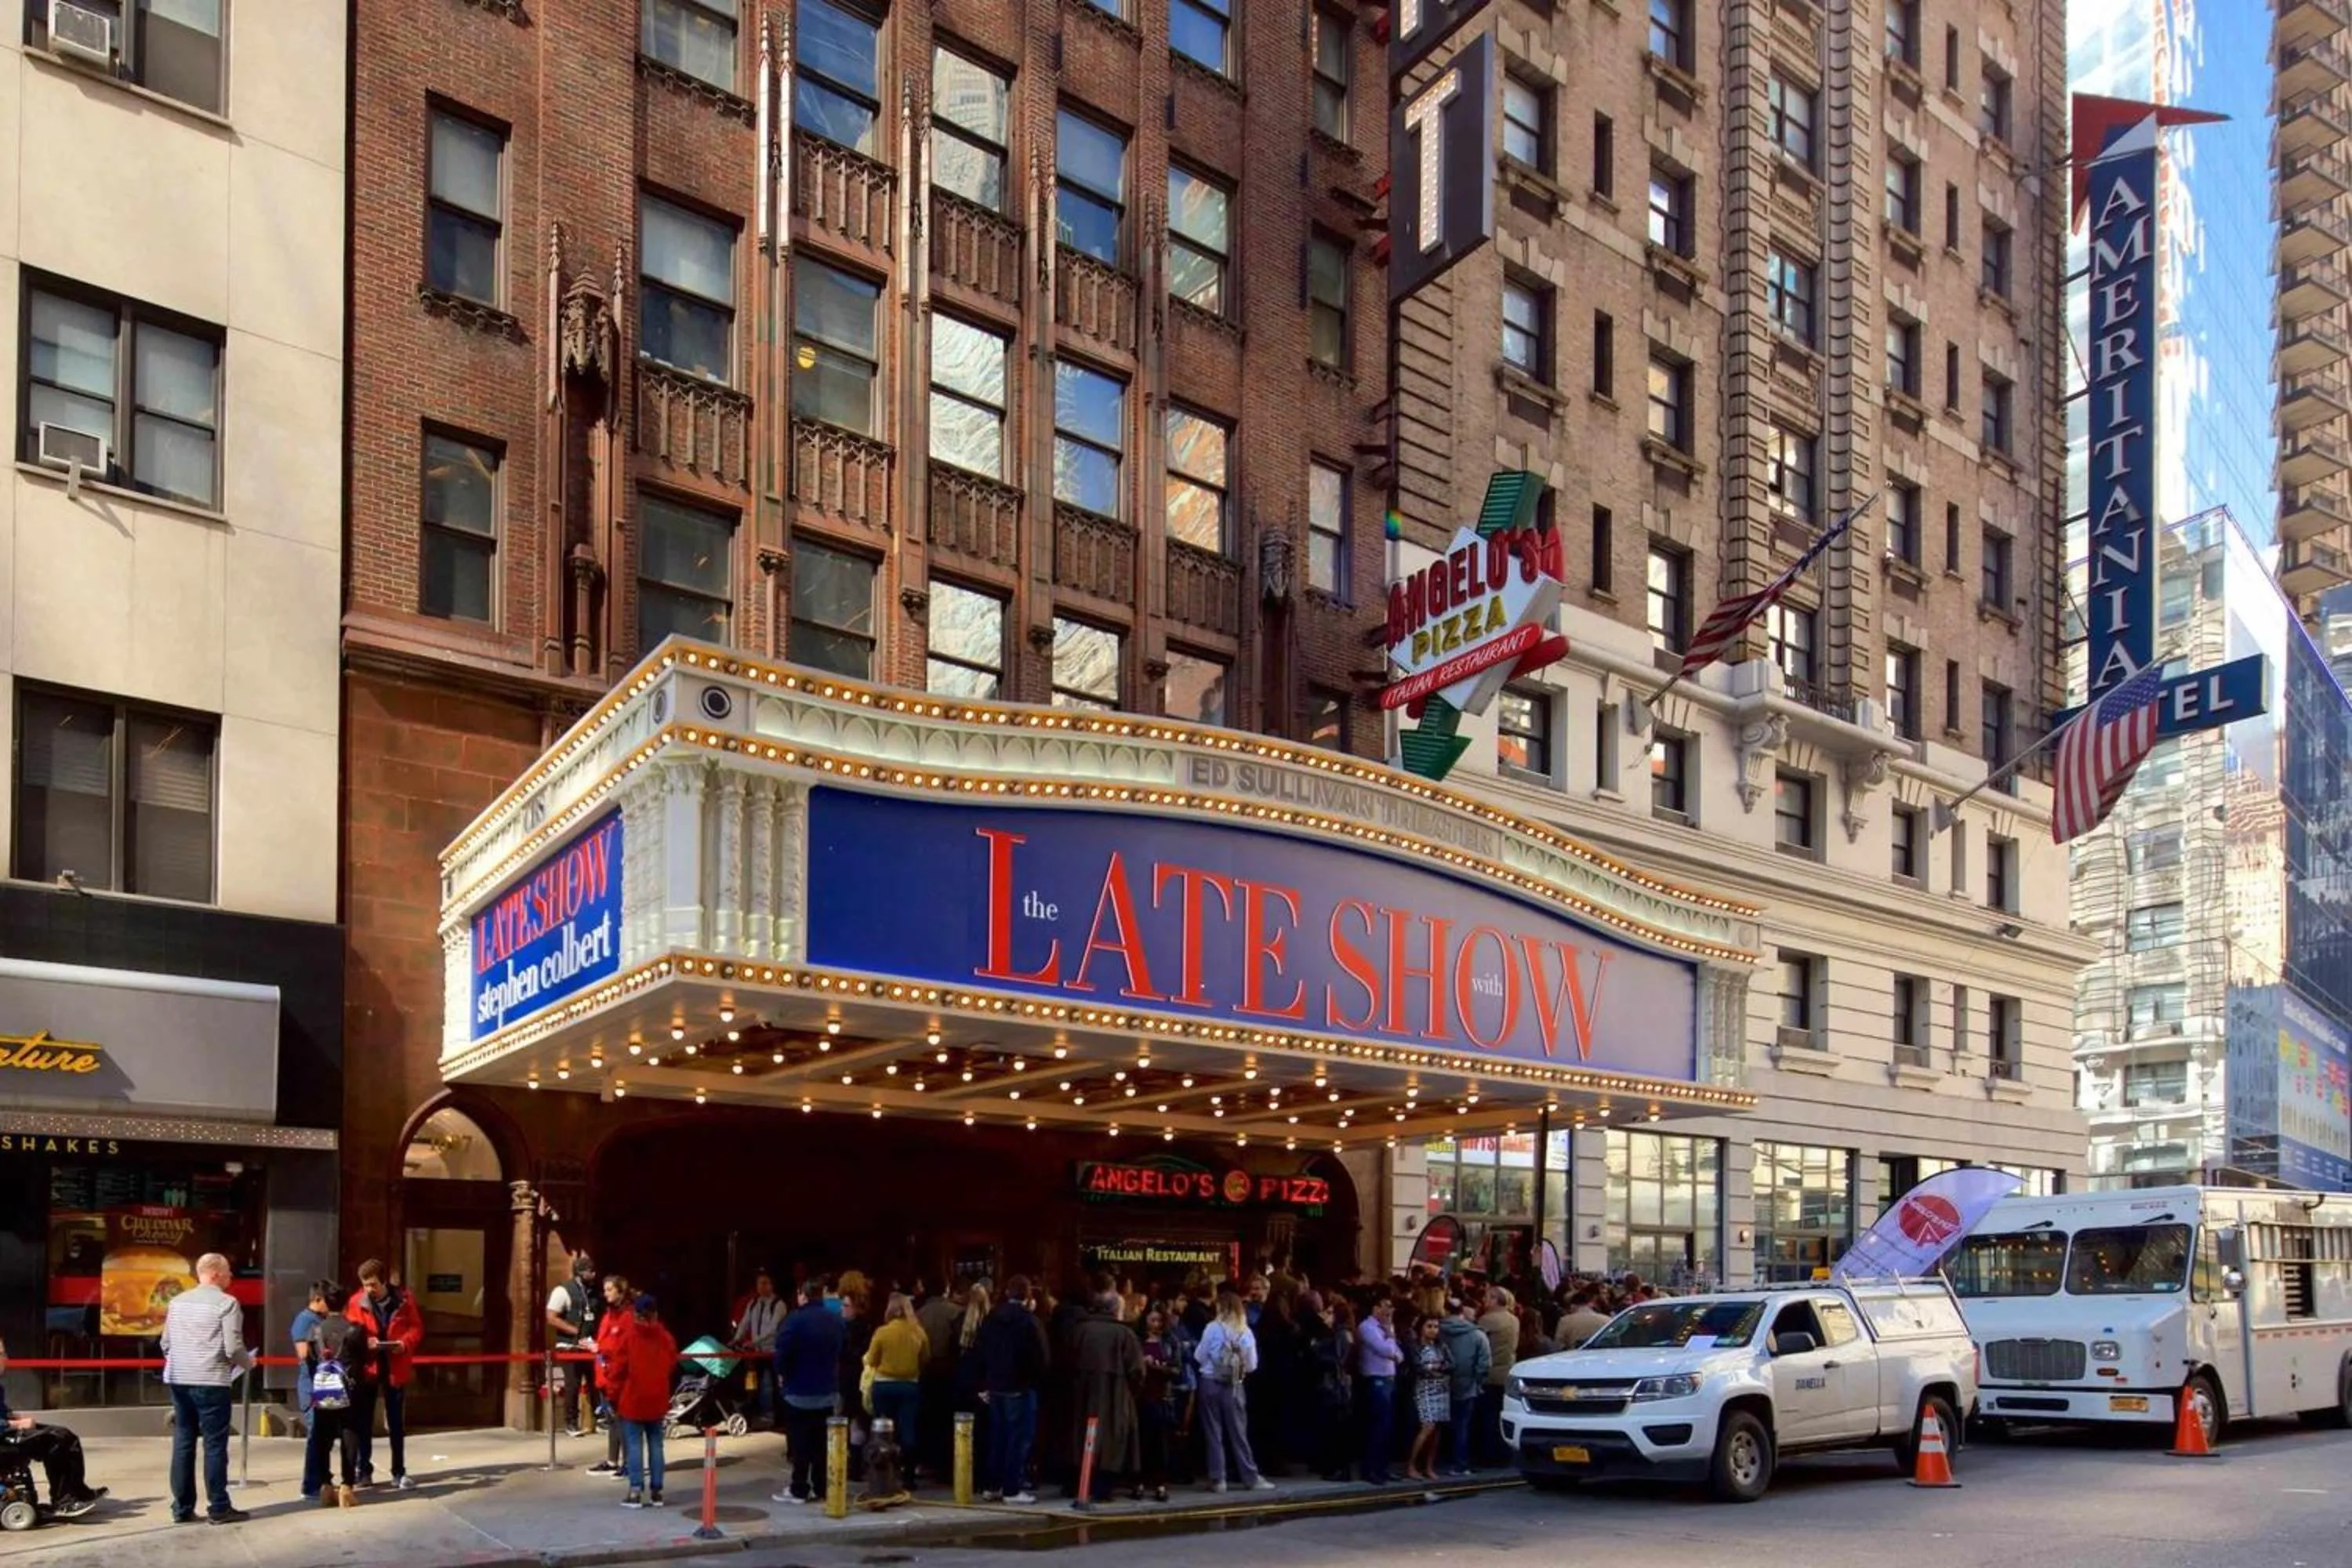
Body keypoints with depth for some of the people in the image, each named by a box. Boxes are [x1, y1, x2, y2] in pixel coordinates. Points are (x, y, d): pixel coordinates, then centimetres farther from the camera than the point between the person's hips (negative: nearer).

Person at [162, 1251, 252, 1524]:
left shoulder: (177, 1301, 12)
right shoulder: (227, 1303, -7)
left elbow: (166, 1344, 14)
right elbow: (233, 1349, -12)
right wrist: (248, 1363, 7)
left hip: (178, 1380, 6)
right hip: (210, 1382, -6)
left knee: (183, 1443, 10)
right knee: (215, 1445, 0)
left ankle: (182, 1508, 13)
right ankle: (219, 1508, 2)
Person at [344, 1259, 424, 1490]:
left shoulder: (404, 1300, -5)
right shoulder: (356, 1302, -5)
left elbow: (417, 1328, 2)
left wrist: (405, 1343, -18)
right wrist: (364, 1342, -21)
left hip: (395, 1367, 0)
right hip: (366, 1367, 0)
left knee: (396, 1423, 7)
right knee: (362, 1422, 5)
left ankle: (399, 1472, 14)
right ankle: (364, 1471, 16)